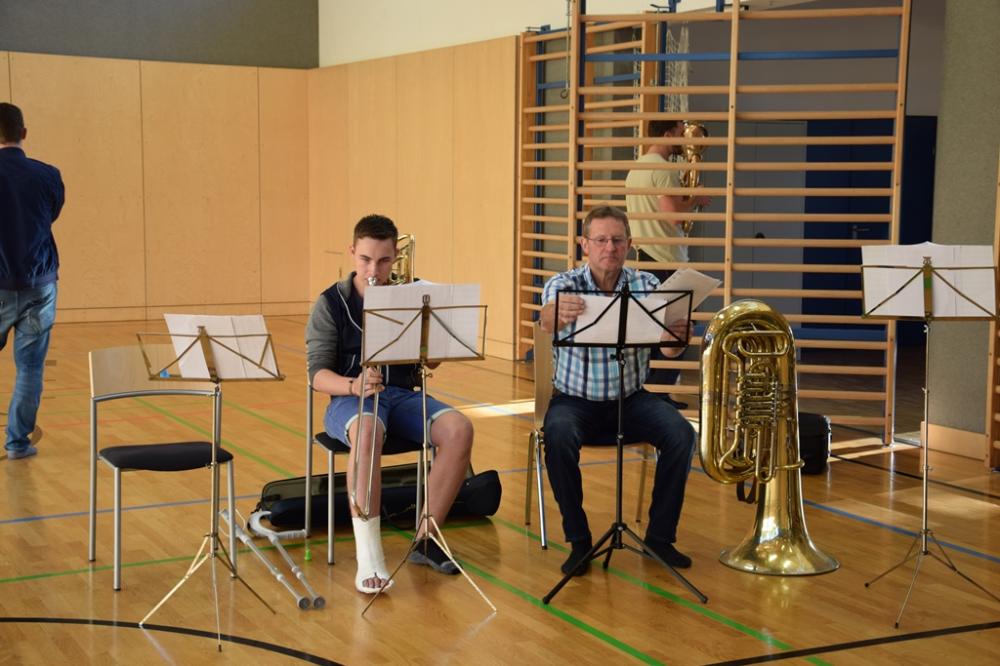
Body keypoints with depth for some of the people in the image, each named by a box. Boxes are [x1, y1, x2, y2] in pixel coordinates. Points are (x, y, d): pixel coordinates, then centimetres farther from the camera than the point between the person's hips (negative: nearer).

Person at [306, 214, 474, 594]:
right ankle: (369, 557, -41)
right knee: (367, 433, -40)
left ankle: (427, 538, -13)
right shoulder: (331, 304, 0)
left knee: (459, 430, -27)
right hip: (350, 398, -3)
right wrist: (354, 386, -29)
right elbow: (317, 373, -8)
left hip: (402, 394, 3)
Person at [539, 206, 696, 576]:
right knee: (559, 437, -33)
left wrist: (677, 336, -38)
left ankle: (660, 535, -5)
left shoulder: (646, 285, -4)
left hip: (630, 399, 2)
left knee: (681, 434, -23)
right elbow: (548, 320, -34)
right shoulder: (564, 285, -10)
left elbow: (667, 350, -13)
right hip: (575, 400, -2)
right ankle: (579, 540, -16)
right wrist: (557, 316, -59)